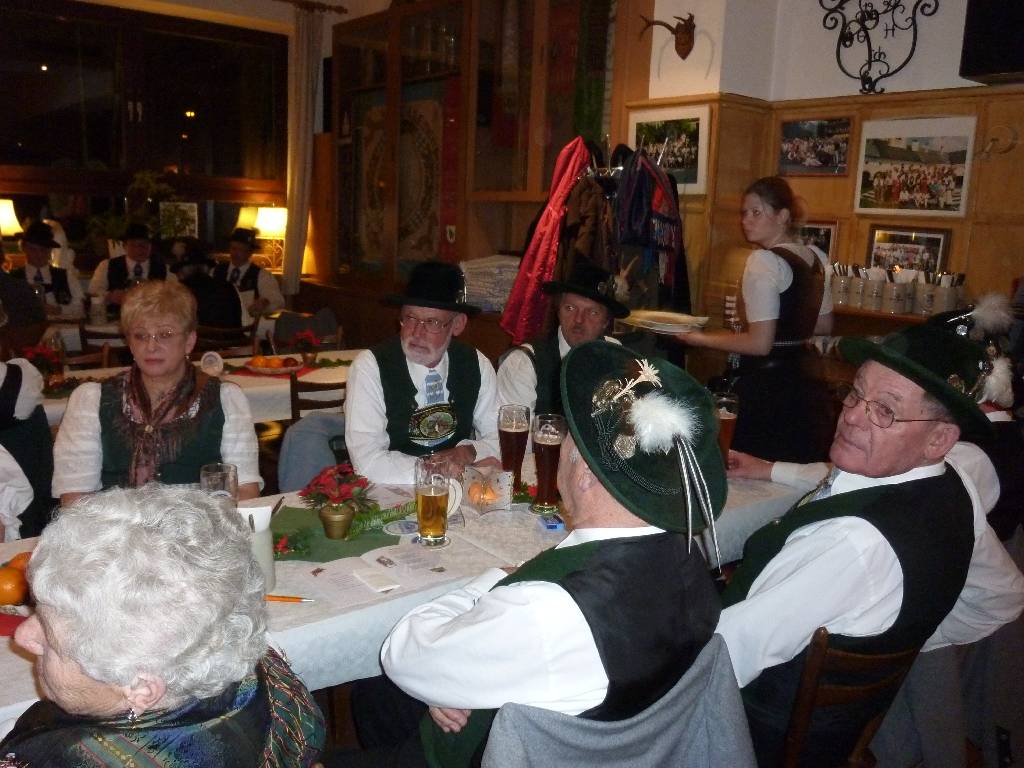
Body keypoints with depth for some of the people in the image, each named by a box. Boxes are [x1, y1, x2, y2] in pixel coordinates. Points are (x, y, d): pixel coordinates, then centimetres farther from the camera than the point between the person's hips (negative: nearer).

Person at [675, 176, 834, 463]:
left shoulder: (764, 260, -15)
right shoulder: (816, 257, 9)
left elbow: (760, 344, -19)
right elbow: (823, 326, 19)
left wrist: (699, 338, -12)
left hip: (766, 387, -9)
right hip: (802, 379, 9)